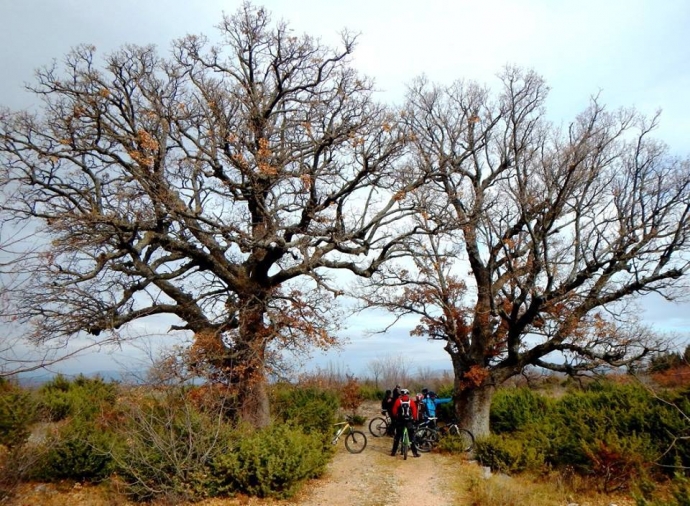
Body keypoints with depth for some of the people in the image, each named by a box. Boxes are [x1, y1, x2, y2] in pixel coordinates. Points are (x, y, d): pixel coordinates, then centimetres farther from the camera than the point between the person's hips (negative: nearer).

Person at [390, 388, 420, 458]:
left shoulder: (398, 401, -2)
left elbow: (394, 411, -1)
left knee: (397, 436, 12)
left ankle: (393, 452, 14)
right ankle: (415, 452, 7)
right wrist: (414, 419, 14)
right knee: (412, 437, 9)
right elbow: (414, 412, 0)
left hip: (400, 421, 0)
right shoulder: (411, 401, 0)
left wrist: (395, 418, 16)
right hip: (409, 421, 0)